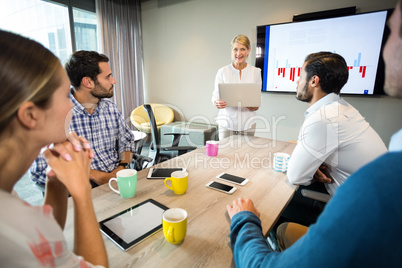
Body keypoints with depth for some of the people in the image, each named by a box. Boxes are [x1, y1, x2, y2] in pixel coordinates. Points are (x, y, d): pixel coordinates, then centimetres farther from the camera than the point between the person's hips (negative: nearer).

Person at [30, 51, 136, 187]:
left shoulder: (111, 108, 7)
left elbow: (127, 141, 17)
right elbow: (39, 171, -12)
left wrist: (122, 167, -2)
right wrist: (92, 175, -14)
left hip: (118, 182, 5)